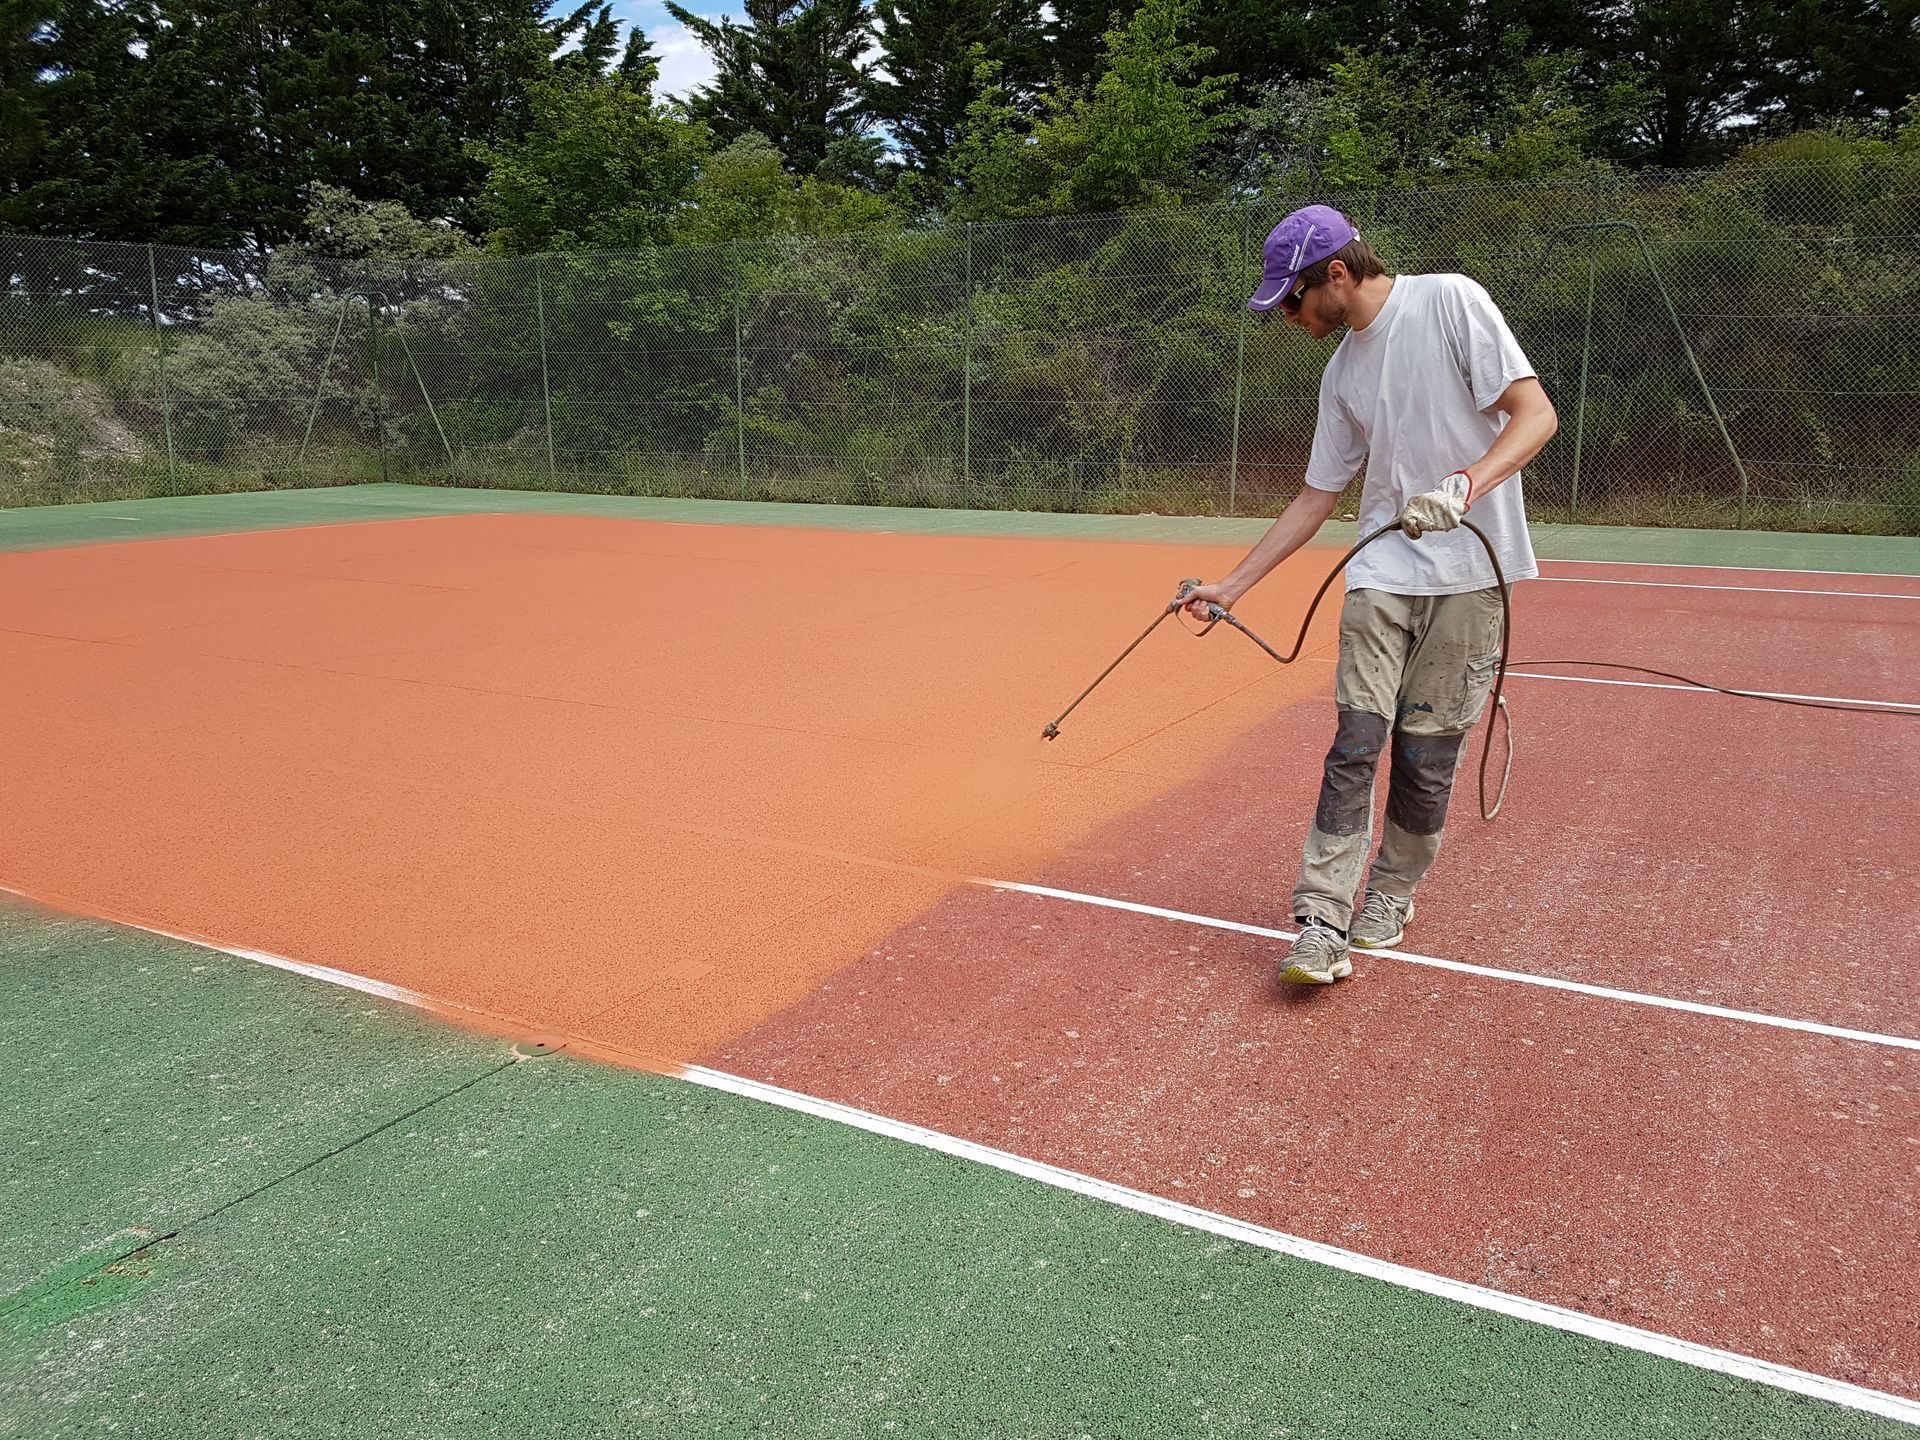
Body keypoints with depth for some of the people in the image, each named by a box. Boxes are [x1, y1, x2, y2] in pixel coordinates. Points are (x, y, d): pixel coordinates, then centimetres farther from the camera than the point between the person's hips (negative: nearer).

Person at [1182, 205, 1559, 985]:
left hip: (1469, 570, -4)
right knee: (1357, 738, -7)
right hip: (1383, 570, 4)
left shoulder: (1450, 300, -6)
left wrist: (1465, 484, -29)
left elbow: (1536, 414, -12)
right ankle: (1323, 923, -6)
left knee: (1428, 748, 1)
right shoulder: (1343, 372, 12)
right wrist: (1232, 584, 14)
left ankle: (1392, 893, 22)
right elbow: (1316, 497, 17)